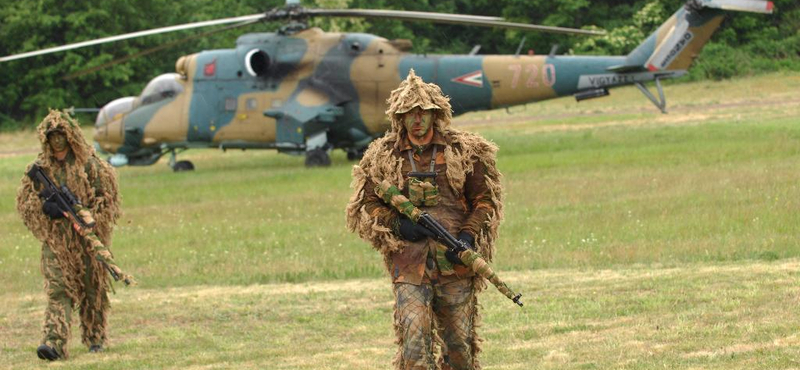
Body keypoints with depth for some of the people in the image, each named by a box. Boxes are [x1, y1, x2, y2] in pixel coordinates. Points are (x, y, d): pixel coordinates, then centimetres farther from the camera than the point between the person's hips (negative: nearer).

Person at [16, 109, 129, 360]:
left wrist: (85, 215, -14)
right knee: (57, 289, -11)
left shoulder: (90, 165, 0)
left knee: (93, 289, 7)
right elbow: (23, 201, 8)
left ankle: (95, 339, 22)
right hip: (55, 238, 1)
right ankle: (54, 343, -22)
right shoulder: (39, 168, 7)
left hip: (88, 238, -1)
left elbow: (108, 198, -1)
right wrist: (45, 206, -11)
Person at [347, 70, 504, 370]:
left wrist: (469, 235, -8)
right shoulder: (381, 158, 6)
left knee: (460, 344, 7)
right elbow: (361, 209, 9)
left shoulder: (465, 151, 6)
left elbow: (486, 199, 9)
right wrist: (396, 225, -9)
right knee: (414, 340, -15)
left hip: (456, 265, 1)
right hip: (409, 265, -1)